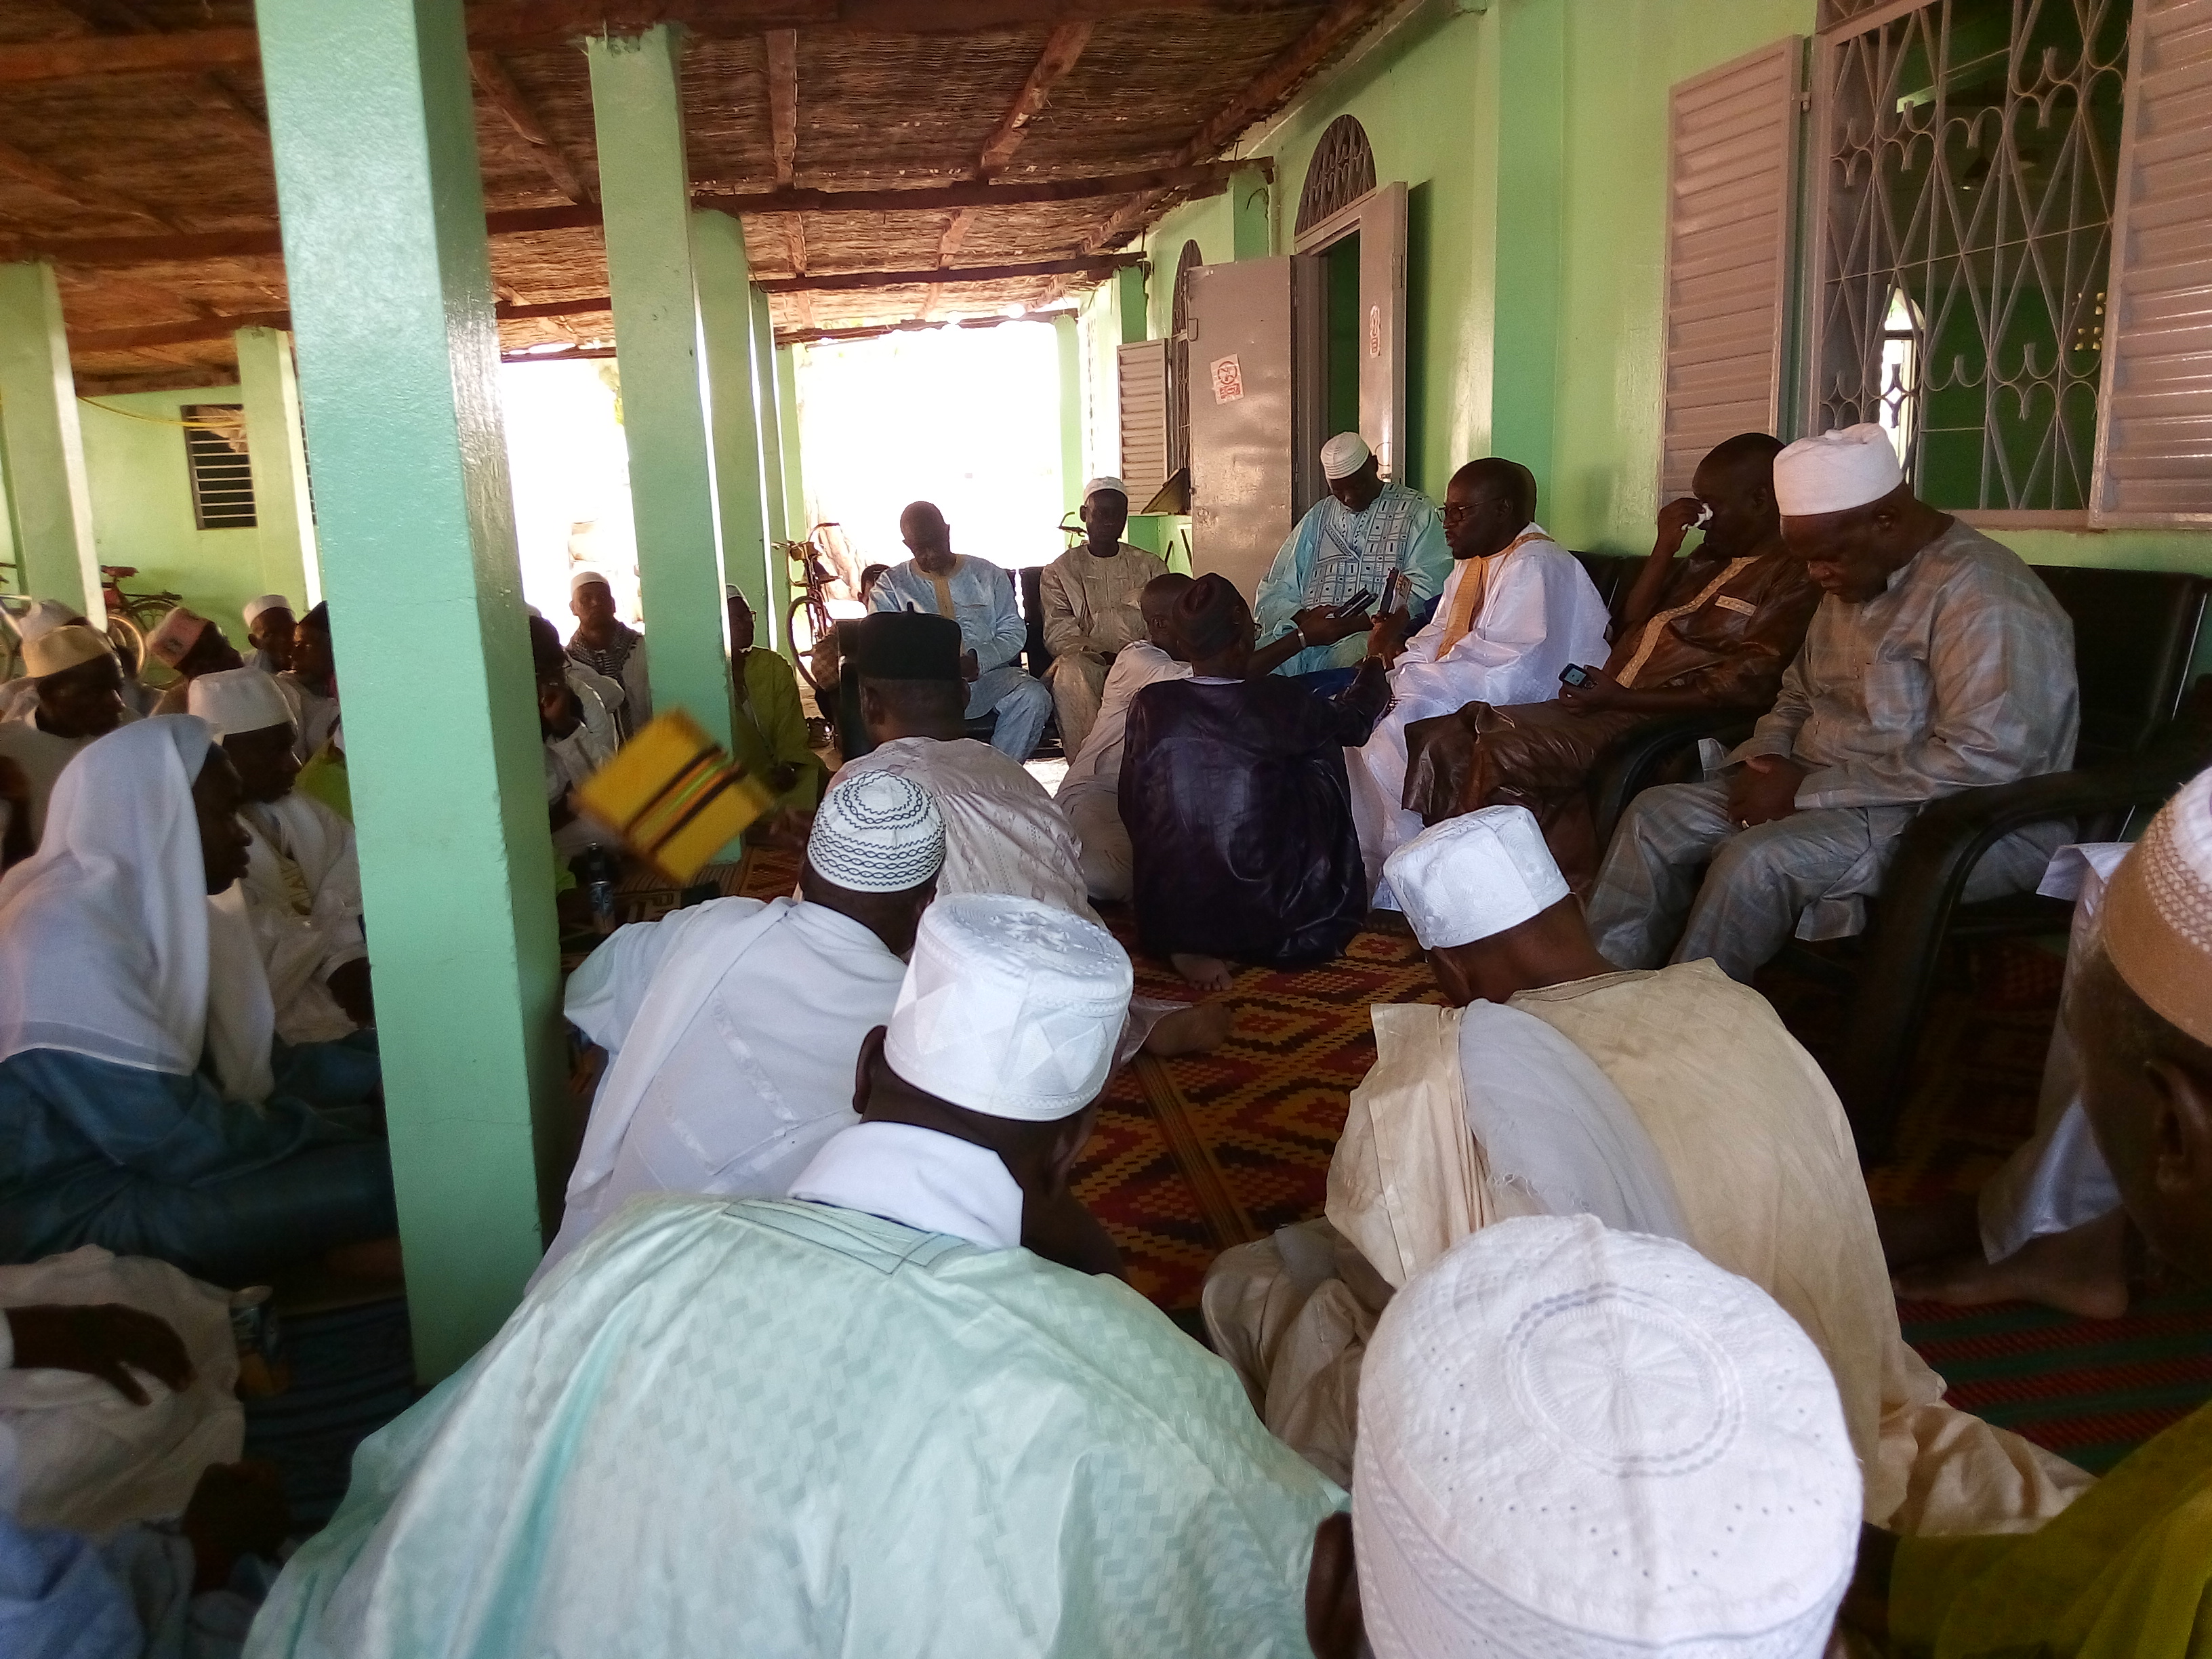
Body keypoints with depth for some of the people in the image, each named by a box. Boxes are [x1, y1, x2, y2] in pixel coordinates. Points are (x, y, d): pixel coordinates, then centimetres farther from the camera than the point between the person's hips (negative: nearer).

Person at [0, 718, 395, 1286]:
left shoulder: (144, 905, 4)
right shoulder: (68, 940, -25)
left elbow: (242, 1059, 8)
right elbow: (184, 1142, -26)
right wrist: (362, 1126, -15)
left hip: (142, 1154, 10)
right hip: (81, 1210, -10)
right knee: (388, 1172, -20)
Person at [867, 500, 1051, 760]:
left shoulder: (988, 575, 17)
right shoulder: (892, 584, 15)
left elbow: (1014, 631, 9)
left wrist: (979, 660, -12)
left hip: (986, 676, 1)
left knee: (1034, 696, -30)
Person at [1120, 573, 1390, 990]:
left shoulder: (1150, 706, -7)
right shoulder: (1278, 701, -9)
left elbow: (1132, 807, 3)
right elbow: (1354, 721, 13)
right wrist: (1377, 659, 34)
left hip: (1170, 916, 1)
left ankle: (1186, 946, 6)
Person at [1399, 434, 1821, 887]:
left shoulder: (1795, 578, -5)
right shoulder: (1710, 557, 24)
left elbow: (1747, 689, -15)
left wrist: (1620, 698, -18)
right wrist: (1664, 547, 10)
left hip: (1659, 718, -10)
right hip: (1607, 705, 10)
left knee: (1506, 752, -30)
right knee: (1443, 743, -6)